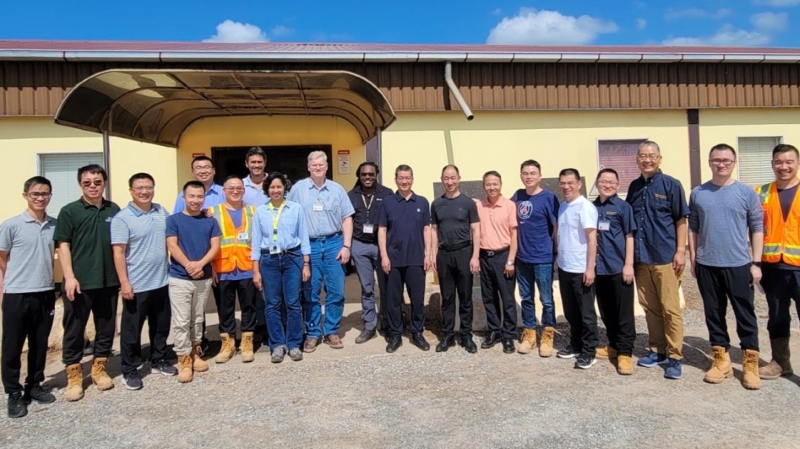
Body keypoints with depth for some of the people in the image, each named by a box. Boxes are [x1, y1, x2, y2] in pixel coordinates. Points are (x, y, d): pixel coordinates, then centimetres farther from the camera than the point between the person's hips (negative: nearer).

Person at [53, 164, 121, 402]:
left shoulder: (114, 210, 6)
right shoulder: (69, 211, -2)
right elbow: (63, 245, -4)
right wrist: (69, 277, -13)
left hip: (109, 280, 3)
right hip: (79, 282, -3)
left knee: (106, 327, 11)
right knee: (74, 329, 5)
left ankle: (99, 368, 27)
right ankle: (74, 375, 17)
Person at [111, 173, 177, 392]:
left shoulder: (162, 212, 6)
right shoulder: (122, 218, -10)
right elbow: (118, 252, -14)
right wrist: (124, 282, -18)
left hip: (162, 281, 6)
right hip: (136, 285, -5)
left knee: (161, 325, 17)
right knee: (132, 329, 6)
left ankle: (158, 361, 33)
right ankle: (130, 371, 19)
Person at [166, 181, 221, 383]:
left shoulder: (210, 221, 7)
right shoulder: (173, 220, 0)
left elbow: (215, 246, -1)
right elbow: (172, 246, -9)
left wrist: (200, 264, -18)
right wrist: (189, 265, -21)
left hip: (204, 278, 3)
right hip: (179, 278, -3)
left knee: (198, 319, 13)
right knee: (181, 321, -1)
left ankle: (195, 352, 26)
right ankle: (184, 360, 6)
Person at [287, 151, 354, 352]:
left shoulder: (337, 189, 6)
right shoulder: (298, 189, 3)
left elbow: (346, 218, 7)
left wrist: (346, 246, -1)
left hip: (333, 244, 1)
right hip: (309, 245, -1)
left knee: (336, 291, 4)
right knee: (310, 293, 5)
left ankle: (331, 332, 17)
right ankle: (312, 333, 17)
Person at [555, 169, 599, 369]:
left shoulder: (585, 207, -13)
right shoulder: (563, 207, 10)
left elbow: (592, 238, -17)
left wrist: (590, 267, -21)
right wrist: (558, 259, 15)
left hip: (580, 269, -7)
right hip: (564, 267, 8)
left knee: (586, 312, 3)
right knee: (570, 312, 16)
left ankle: (589, 352, 13)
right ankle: (575, 345, 29)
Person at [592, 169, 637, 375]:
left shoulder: (623, 207, -2)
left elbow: (629, 236, -4)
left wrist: (629, 264, -10)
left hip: (619, 267, -4)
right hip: (599, 267, 4)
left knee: (624, 312, 0)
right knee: (606, 311, 14)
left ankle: (625, 353, 6)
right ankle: (614, 346, 28)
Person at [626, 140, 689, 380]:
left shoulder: (671, 185, -3)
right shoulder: (634, 187, 10)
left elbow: (681, 220, -3)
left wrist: (680, 251, -10)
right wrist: (630, 254, 11)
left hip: (665, 257, -5)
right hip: (641, 257, 5)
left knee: (670, 309, -1)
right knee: (650, 308, 12)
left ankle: (675, 357, 7)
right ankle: (657, 350, 23)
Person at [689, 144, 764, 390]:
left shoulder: (746, 192, 0)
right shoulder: (697, 193, 4)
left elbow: (757, 228, 1)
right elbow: (693, 228, 7)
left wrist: (756, 263, -3)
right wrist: (693, 259, 4)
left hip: (738, 265, -2)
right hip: (706, 266, 2)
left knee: (745, 315, 6)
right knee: (714, 314, 10)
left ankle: (750, 364, 17)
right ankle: (721, 360, 23)